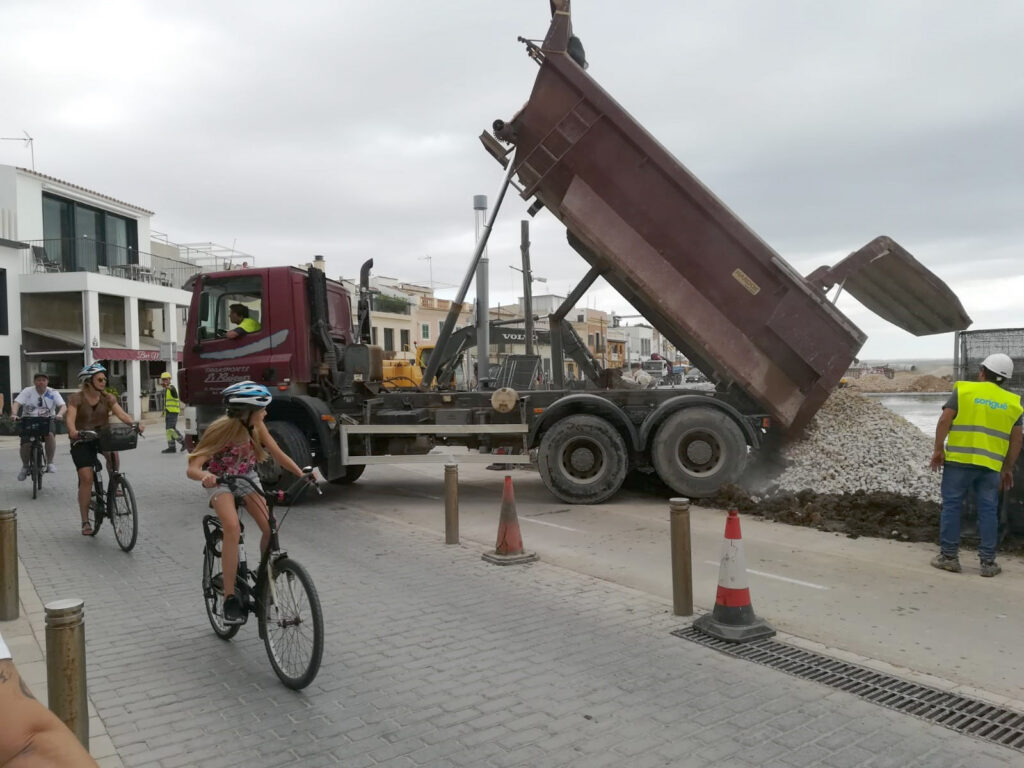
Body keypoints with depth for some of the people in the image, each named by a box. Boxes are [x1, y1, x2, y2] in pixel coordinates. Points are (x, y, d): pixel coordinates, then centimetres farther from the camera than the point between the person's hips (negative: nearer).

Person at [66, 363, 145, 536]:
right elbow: (70, 418, -24)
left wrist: (135, 424, -31)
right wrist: (73, 431, -45)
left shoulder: (108, 398, 0)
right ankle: (85, 522, -1)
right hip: (82, 441, -2)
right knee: (86, 478, -10)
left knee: (112, 452, -34)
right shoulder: (76, 398, -10)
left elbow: (121, 414, -12)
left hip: (102, 436, 2)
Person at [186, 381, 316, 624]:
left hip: (246, 477, 4)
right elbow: (192, 469, -32)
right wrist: (204, 475, -54)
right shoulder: (221, 430, -29)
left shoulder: (256, 427, -16)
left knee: (271, 527, -16)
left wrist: (302, 475, -19)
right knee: (233, 526, -30)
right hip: (219, 481, -4)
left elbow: (278, 454, -8)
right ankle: (230, 598, -23)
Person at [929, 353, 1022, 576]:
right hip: (991, 465, 3)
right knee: (988, 511, 8)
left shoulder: (963, 390, 0)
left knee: (952, 506, 4)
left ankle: (949, 556, 6)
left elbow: (944, 420, -8)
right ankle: (988, 561, 11)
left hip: (959, 460, -3)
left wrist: (938, 449, -2)